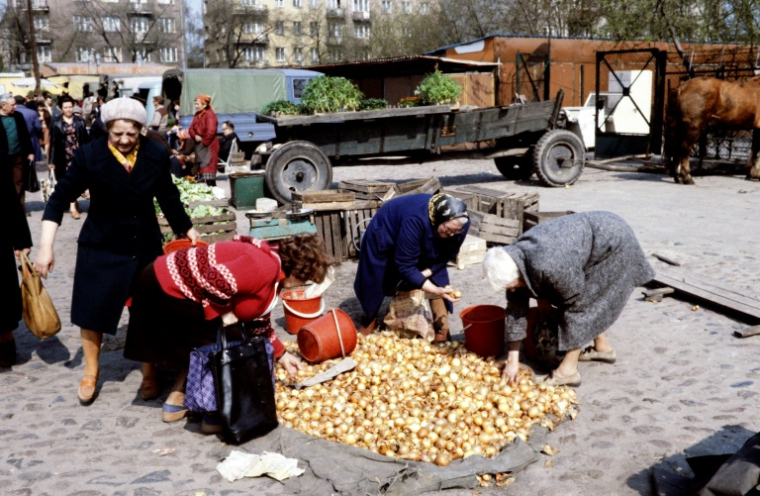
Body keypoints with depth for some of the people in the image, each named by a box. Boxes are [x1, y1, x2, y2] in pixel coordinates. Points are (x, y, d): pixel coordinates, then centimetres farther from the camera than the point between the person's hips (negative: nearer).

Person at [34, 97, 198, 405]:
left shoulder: (156, 156, -8)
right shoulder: (89, 156, -15)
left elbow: (169, 198, 5)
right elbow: (60, 199, -10)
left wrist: (189, 233, 10)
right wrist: (46, 246, -16)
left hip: (146, 247, 2)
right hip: (101, 248, -2)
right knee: (93, 310, 6)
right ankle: (91, 373, 29)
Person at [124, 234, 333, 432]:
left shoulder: (272, 277, 11)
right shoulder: (265, 267, -24)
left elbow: (258, 321, 22)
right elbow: (216, 281, -37)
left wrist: (281, 354, 26)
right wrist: (224, 312, -19)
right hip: (169, 288, -11)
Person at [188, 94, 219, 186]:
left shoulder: (209, 114, -13)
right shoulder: (197, 115, 13)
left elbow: (211, 131, -22)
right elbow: (191, 128, 12)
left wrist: (204, 142, -15)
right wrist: (195, 136, -8)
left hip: (208, 145, -9)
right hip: (199, 145, 9)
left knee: (208, 167, -10)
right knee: (201, 167, 10)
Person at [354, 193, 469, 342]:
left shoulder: (460, 224, -29)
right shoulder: (416, 220, -46)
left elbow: (446, 256, -12)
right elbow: (405, 266, -41)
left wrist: (424, 273, -24)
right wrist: (435, 290, -46)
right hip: (386, 235, -4)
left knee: (438, 281, -8)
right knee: (379, 283, 8)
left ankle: (442, 331, 0)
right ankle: (369, 323, 30)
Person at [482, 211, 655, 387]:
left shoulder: (547, 266, -37)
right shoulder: (512, 261, -11)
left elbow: (576, 301, -19)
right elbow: (516, 307, -5)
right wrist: (512, 359, -3)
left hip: (614, 241, -8)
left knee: (583, 302, -8)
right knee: (589, 300, 19)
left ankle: (568, 371, -2)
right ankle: (602, 347, 38)